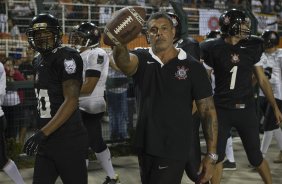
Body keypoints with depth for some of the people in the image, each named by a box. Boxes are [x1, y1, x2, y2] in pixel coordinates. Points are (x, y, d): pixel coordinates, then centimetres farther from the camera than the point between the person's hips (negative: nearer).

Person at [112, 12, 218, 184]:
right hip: (146, 146, 4)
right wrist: (119, 42, -48)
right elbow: (124, 62, -24)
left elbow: (208, 111, -3)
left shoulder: (193, 67, -5)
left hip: (175, 150, -4)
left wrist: (211, 155, -7)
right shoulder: (142, 59, 1)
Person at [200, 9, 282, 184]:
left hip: (246, 109, 1)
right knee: (217, 154, 6)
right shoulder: (214, 49, -6)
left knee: (255, 155, 5)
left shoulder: (252, 48, 1)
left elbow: (262, 80, 8)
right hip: (221, 109, -1)